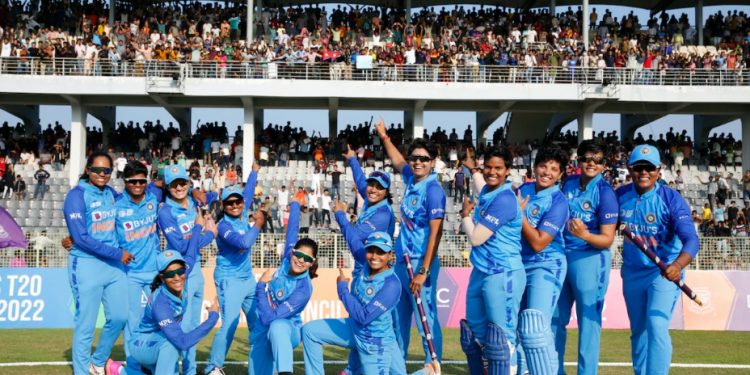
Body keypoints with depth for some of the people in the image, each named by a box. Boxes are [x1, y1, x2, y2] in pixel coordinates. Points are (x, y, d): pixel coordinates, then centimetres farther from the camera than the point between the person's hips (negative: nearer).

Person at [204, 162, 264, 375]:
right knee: (230, 323, -19)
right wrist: (258, 224, -18)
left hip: (248, 278, 8)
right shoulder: (224, 225, -17)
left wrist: (254, 171, 28)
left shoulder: (243, 215, 4)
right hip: (229, 280, -8)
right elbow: (243, 243, -31)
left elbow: (249, 191, 20)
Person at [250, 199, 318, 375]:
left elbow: (269, 318, -31)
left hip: (287, 330, -6)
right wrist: (295, 205, 17)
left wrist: (262, 285, -25)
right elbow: (292, 229, 3)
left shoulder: (303, 289, -27)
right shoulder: (287, 260, -12)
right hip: (263, 333, 6)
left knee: (277, 325, -41)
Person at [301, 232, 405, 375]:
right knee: (310, 330, 6)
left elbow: (363, 317, -30)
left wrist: (342, 288, -21)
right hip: (354, 330, 7)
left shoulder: (392, 284, -30)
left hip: (375, 346, -7)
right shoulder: (367, 263, -11)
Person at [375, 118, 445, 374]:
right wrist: (384, 136, 32)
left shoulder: (433, 190, -15)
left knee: (425, 315, -5)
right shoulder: (411, 179, 6)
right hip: (402, 259, 9)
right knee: (399, 315, 15)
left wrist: (423, 271, -22)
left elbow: (435, 232, -19)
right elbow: (397, 161, 31)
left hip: (421, 262, -9)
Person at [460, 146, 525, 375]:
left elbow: (476, 238, -18)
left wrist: (465, 214, -2)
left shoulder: (504, 200, -19)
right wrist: (474, 170, 44)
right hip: (480, 272, 10)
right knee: (475, 335, 17)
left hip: (502, 276, -10)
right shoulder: (487, 192, 8)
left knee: (501, 340, -9)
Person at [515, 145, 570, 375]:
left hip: (545, 266, -7)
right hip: (519, 265, 7)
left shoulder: (558, 202, -15)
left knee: (535, 326, -22)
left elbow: (538, 243, -19)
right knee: (514, 324, 17)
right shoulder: (522, 190, 5)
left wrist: (519, 214, -16)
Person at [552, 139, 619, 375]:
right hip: (561, 255, 7)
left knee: (589, 322, -1)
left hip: (590, 259, -7)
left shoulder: (605, 193, -13)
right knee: (555, 318, 14)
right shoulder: (568, 184, 4)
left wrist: (585, 235, -33)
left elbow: (607, 240, -16)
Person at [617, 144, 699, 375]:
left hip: (664, 272, -5)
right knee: (638, 330, 16)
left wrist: (678, 265, -46)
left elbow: (690, 239, -29)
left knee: (656, 326, -19)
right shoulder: (621, 196, -5)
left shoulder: (672, 200, -18)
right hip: (632, 272, 5)